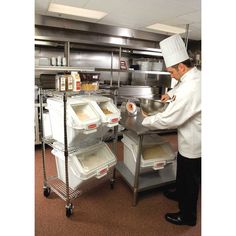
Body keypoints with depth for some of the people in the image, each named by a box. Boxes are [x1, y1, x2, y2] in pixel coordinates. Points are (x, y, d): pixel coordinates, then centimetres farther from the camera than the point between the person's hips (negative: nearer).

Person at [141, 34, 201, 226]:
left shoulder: (190, 89, -34)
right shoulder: (196, 75, -3)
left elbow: (168, 119, -30)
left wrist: (145, 121, -14)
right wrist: (171, 94, 4)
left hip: (193, 142, -9)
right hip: (193, 138, 9)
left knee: (190, 178, 12)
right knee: (183, 171, 29)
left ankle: (187, 216, 36)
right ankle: (180, 194, 55)